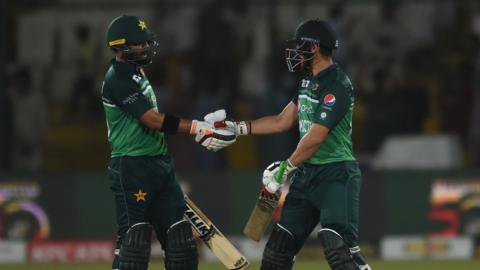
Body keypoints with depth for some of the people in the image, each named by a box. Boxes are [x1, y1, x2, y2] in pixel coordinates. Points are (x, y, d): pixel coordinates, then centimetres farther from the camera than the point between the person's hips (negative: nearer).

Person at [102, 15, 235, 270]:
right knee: (135, 237, -11)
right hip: (131, 167, -10)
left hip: (159, 163, 10)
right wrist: (197, 128, -22)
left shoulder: (136, 73, 16)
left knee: (179, 233, 7)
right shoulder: (117, 79, -15)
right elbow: (153, 119, -21)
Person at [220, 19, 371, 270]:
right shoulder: (309, 81, 14)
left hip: (336, 174, -9)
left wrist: (284, 169, -9)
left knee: (339, 248, -23)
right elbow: (283, 121, 21)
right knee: (280, 243, 10)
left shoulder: (337, 86, -16)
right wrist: (234, 128, 17)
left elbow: (315, 138, -19)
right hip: (306, 174, 9)